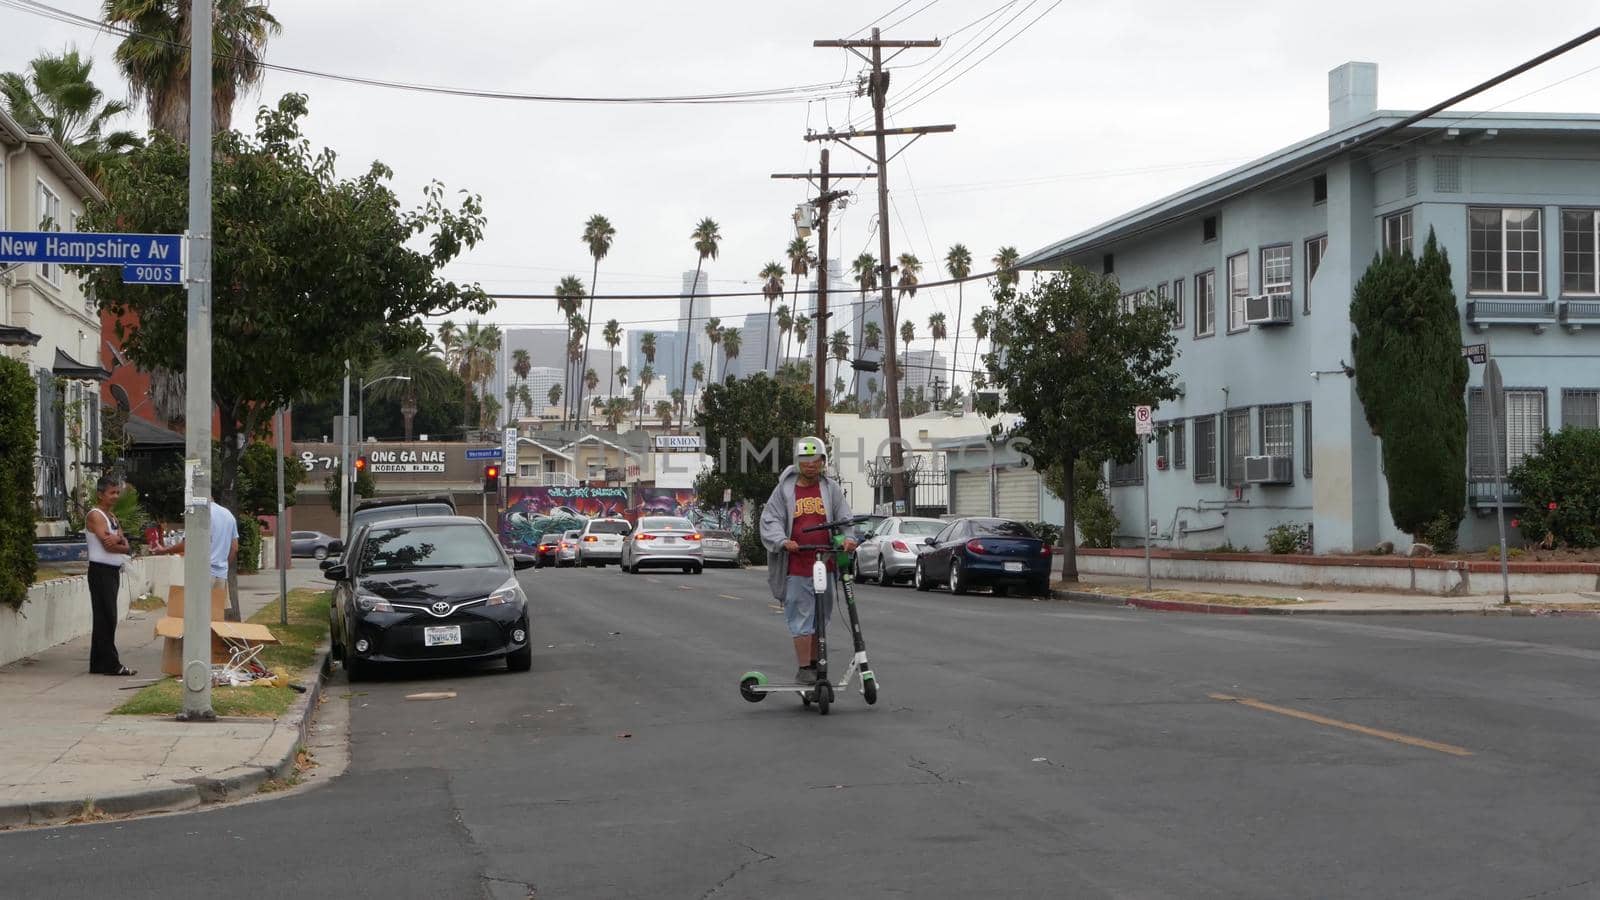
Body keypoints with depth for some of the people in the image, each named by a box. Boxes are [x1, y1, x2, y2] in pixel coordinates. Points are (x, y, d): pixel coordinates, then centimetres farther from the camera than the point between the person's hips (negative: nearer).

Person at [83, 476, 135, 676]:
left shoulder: (112, 517, 18)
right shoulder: (95, 515, -9)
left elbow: (126, 547, 8)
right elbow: (107, 544, -20)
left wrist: (117, 540, -14)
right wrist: (121, 540, -2)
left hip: (113, 571, 9)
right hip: (101, 571, -9)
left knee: (105, 618, 10)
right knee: (106, 618, -9)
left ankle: (99, 663, 14)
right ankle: (111, 664, -9)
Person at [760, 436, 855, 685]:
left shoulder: (831, 489, 9)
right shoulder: (784, 490, 6)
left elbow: (844, 517, 3)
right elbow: (770, 520, 1)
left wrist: (848, 538, -18)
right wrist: (783, 541, -18)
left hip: (825, 564, 2)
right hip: (796, 565, -2)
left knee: (820, 617, 11)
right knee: (801, 618, -4)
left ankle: (815, 664, 23)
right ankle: (803, 668, -1)